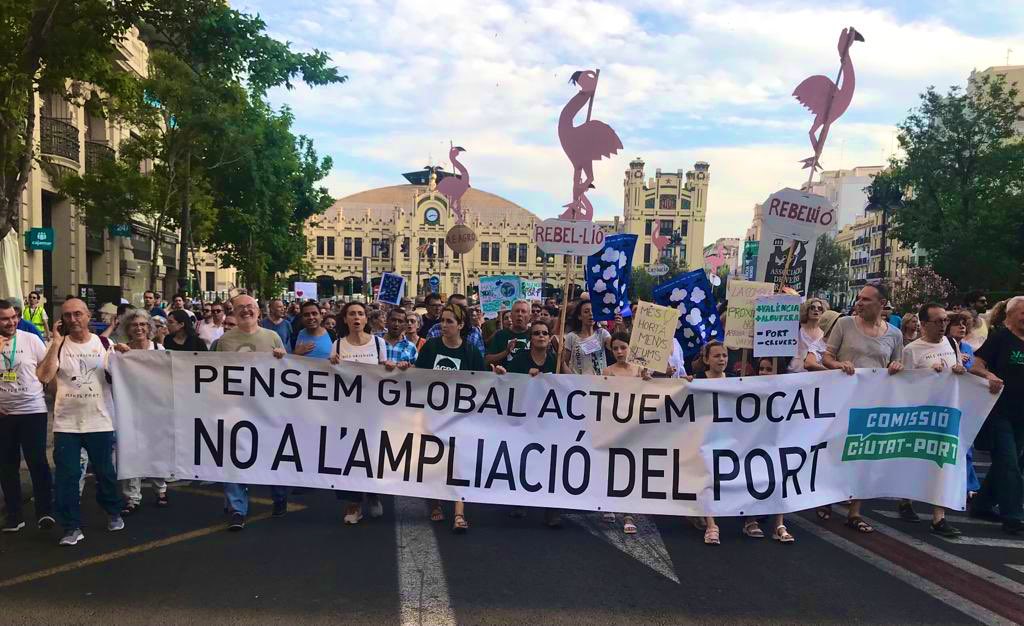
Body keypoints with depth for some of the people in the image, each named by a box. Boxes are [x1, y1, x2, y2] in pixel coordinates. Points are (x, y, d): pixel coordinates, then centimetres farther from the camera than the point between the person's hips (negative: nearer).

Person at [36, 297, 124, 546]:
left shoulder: (104, 344, 1)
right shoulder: (58, 345, -1)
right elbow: (44, 377, -16)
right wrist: (57, 342, -15)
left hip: (100, 421, 0)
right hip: (66, 423, 0)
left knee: (105, 472, 13)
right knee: (66, 477, 2)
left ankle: (114, 513, 34)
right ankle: (72, 527, 14)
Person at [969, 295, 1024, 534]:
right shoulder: (1000, 337, -7)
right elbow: (976, 365, -14)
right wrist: (989, 376, -32)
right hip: (999, 411, -7)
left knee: (1004, 463, 13)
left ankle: (982, 505, 25)